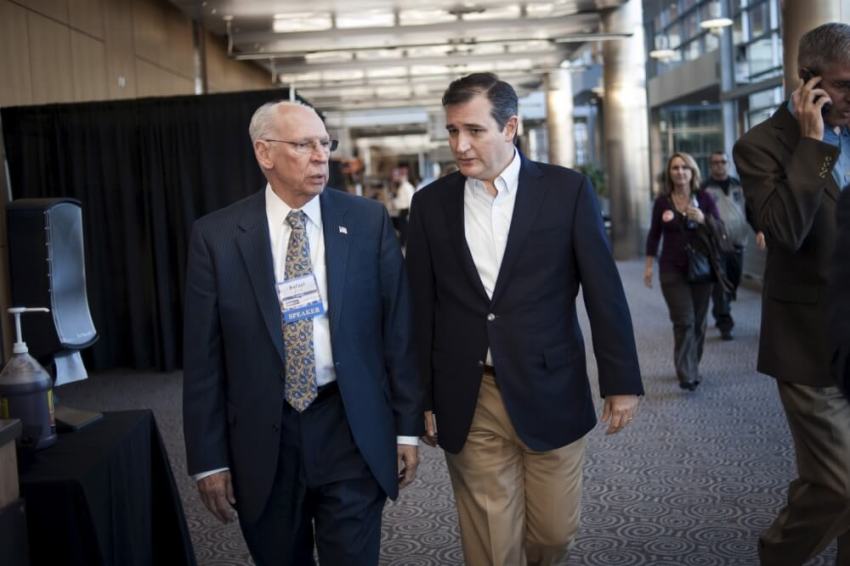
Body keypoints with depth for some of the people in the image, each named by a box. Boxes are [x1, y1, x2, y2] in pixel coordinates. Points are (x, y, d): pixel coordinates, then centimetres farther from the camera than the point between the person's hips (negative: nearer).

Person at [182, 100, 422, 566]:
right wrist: (209, 458, -2)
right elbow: (203, 355, -2)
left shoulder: (367, 221, -1)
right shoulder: (216, 236, -3)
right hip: (263, 438, 1)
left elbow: (398, 328, 2)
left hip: (352, 429, 0)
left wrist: (408, 425, 2)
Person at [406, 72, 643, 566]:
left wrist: (621, 382, -1)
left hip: (549, 393, -1)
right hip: (467, 403, 1)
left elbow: (604, 291, -1)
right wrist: (421, 397, 7)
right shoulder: (430, 204, 2)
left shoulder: (568, 191, -3)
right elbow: (421, 307, 6)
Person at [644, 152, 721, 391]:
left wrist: (703, 220, -18)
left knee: (698, 322, 7)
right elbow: (654, 235, 7)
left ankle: (691, 369, 23)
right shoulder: (662, 202, 1)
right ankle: (687, 375, -10)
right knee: (684, 321, -10)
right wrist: (649, 265, 5)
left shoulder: (704, 198, 1)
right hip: (672, 271, -1)